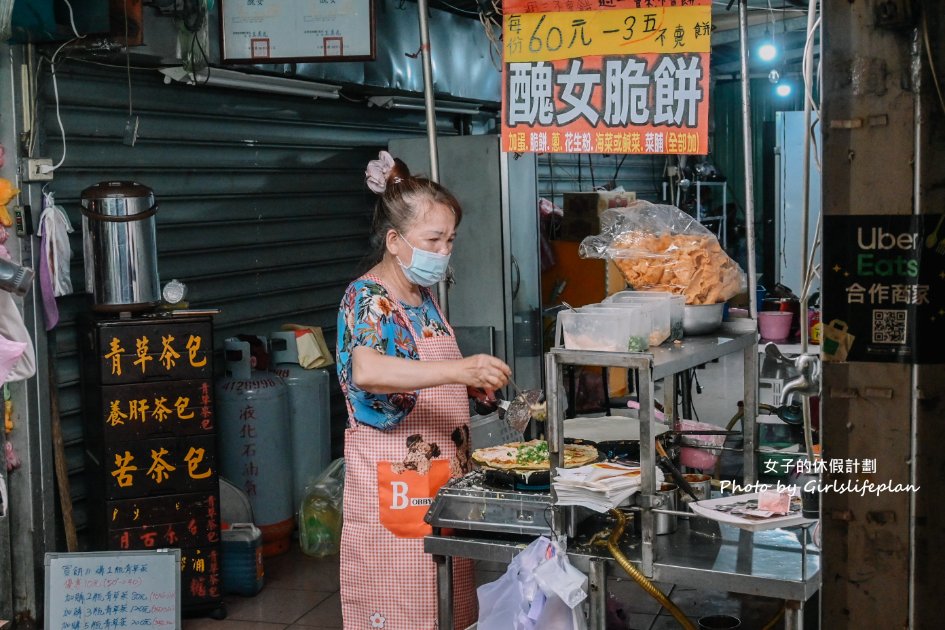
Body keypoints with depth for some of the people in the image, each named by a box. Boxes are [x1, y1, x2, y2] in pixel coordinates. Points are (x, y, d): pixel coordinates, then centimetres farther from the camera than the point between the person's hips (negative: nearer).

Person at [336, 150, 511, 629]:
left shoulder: (424, 296, 11)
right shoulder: (367, 298, -15)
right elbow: (367, 372, -36)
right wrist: (458, 369, -44)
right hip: (394, 485, -8)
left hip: (443, 477, 8)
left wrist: (470, 385, 7)